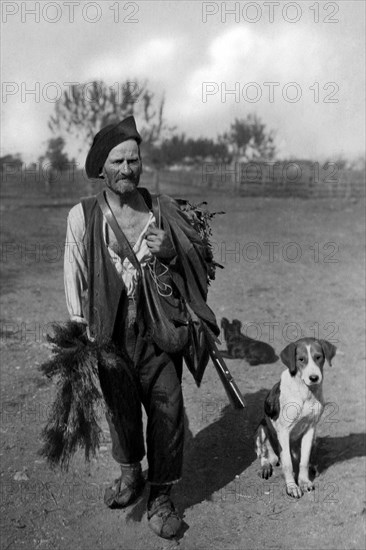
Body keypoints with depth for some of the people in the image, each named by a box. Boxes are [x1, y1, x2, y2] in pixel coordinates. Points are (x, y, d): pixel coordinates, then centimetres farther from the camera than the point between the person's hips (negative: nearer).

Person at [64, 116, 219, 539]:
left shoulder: (164, 210, 2)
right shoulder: (83, 215, -2)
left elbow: (200, 258, 10)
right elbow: (75, 277, 1)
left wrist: (170, 253, -11)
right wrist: (81, 331, -3)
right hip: (109, 331, 0)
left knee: (167, 409, 1)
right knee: (119, 407, 15)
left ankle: (160, 496, 20)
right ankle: (130, 474, 42)